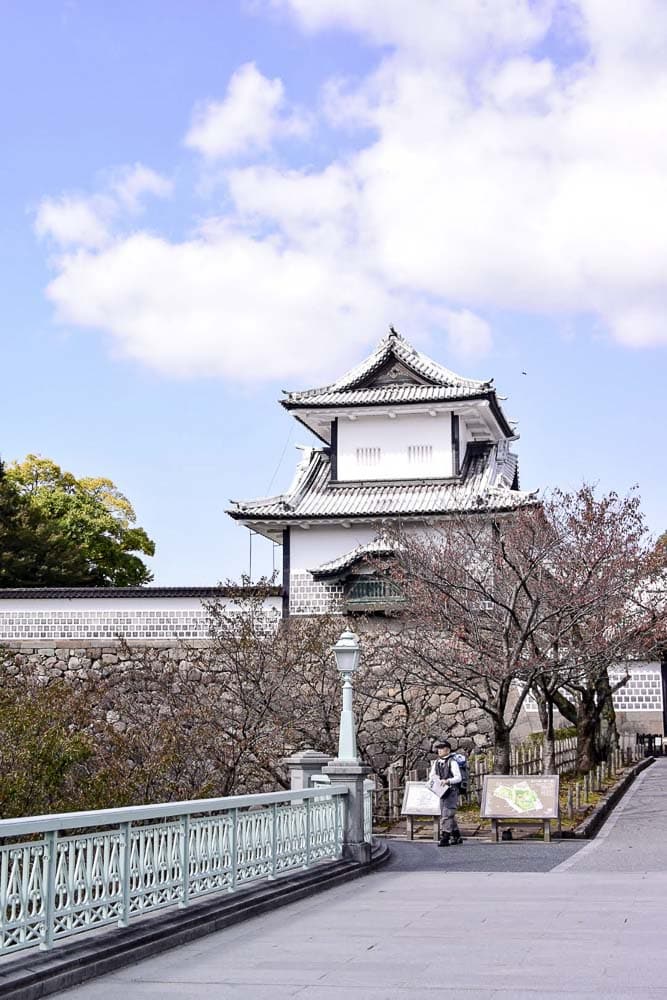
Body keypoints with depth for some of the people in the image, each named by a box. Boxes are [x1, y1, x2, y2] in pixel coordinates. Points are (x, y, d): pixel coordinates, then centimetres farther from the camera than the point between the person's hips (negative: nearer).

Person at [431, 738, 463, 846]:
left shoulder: (452, 762, -11)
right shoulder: (437, 762, 11)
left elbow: (458, 778, -15)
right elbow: (432, 775, 15)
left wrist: (447, 781, -30)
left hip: (452, 791, -8)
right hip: (442, 791, 8)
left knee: (447, 814, -12)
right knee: (447, 815, 13)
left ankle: (444, 838, -13)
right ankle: (456, 837, 25)